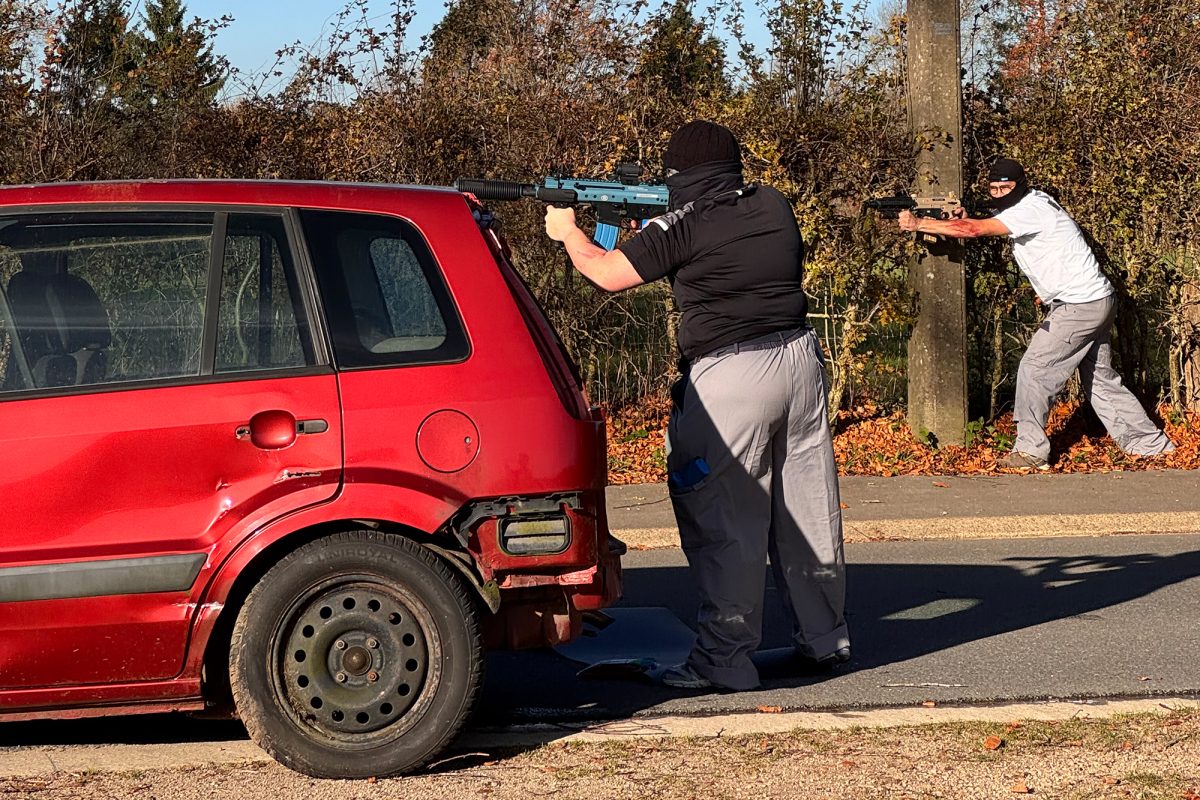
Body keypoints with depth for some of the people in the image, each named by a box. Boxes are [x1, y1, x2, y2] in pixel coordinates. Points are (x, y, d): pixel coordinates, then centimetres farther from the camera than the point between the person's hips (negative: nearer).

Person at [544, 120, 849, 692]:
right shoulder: (773, 206, 10)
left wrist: (567, 232, 16)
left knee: (725, 519, -2)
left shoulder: (684, 226, -9)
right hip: (800, 360, 7)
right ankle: (823, 638, 23)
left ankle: (724, 659, -2)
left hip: (731, 377, -7)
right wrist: (648, 229, 22)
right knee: (806, 506, 14)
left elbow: (607, 274, -3)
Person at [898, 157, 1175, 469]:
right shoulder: (1025, 207, 12)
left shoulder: (1030, 209, -19)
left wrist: (918, 224, -24)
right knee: (1101, 380, 14)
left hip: (1081, 305, -10)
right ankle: (1152, 445, 20)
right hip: (1096, 303, 10)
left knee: (1035, 369, -9)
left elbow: (973, 230, -26)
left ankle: (1031, 451, -6)